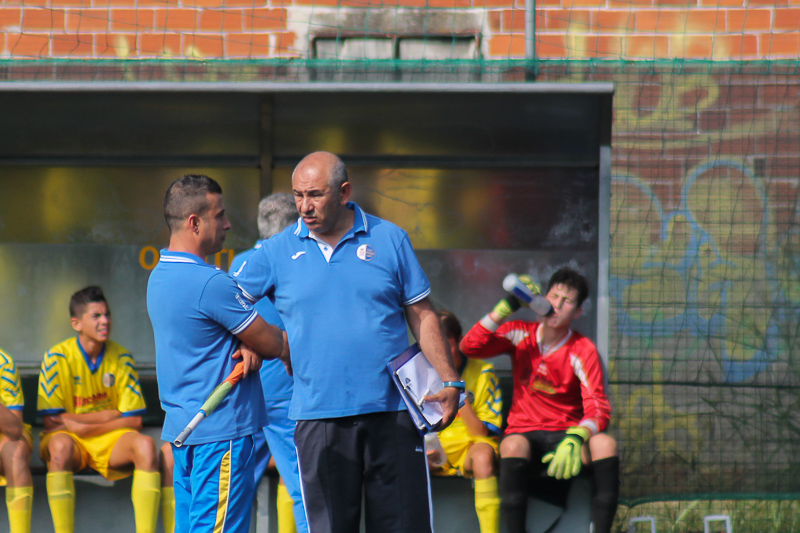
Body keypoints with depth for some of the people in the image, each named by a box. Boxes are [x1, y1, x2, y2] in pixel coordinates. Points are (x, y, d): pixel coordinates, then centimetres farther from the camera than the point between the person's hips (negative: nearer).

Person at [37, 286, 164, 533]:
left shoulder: (122, 358, -1)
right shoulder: (57, 358, -9)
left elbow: (134, 421, -3)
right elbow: (51, 422, -13)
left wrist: (81, 425, -13)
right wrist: (109, 415, -13)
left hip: (110, 441, 2)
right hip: (71, 439, -2)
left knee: (145, 445, -28)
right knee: (60, 445, -37)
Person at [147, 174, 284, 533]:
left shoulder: (158, 277, 11)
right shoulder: (209, 283, -19)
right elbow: (273, 344, -10)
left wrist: (250, 347, -5)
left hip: (181, 427, 10)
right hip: (221, 430, -10)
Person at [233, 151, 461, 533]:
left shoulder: (389, 240, 5)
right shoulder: (277, 252, 4)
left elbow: (422, 315, 8)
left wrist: (450, 382, 1)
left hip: (392, 411, 0)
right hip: (319, 416, 0)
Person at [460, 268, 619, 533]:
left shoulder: (583, 351, -3)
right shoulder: (521, 334, 3)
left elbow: (598, 407, -14)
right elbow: (469, 347, -10)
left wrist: (574, 439, -36)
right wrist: (506, 307, -16)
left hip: (565, 434, 0)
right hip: (524, 432, 0)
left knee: (605, 444, -31)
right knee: (513, 445, -36)